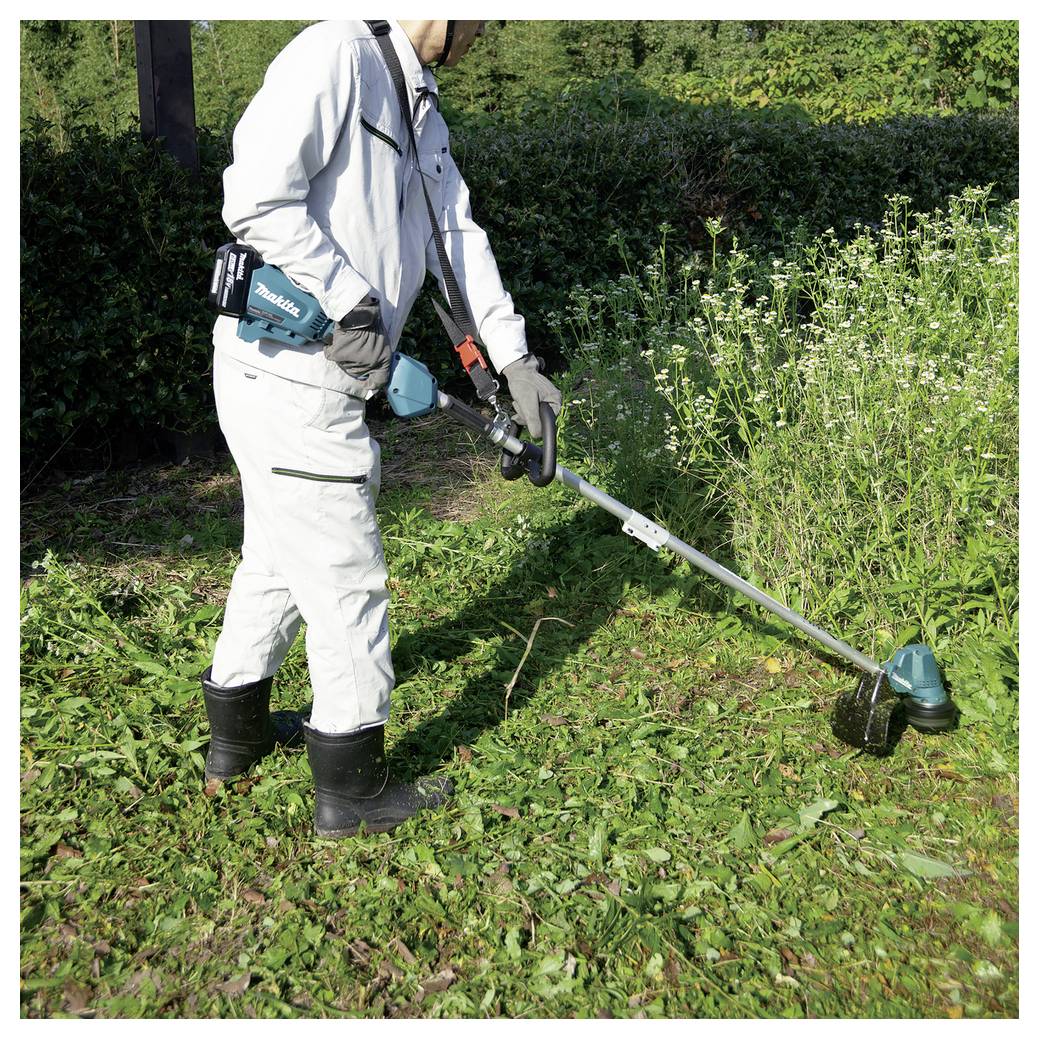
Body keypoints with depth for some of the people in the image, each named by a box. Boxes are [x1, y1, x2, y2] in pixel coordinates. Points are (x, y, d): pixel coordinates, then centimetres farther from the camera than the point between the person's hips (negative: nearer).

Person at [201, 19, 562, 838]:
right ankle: (353, 790, 17)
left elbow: (459, 234, 16)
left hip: (320, 377, 10)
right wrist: (355, 301, -16)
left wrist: (515, 358, 9)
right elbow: (257, 199, -22)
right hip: (290, 377, -10)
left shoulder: (422, 110, 18)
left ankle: (237, 734, 42)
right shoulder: (337, 53, -13)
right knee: (345, 580, 0)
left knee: (279, 558, 22)